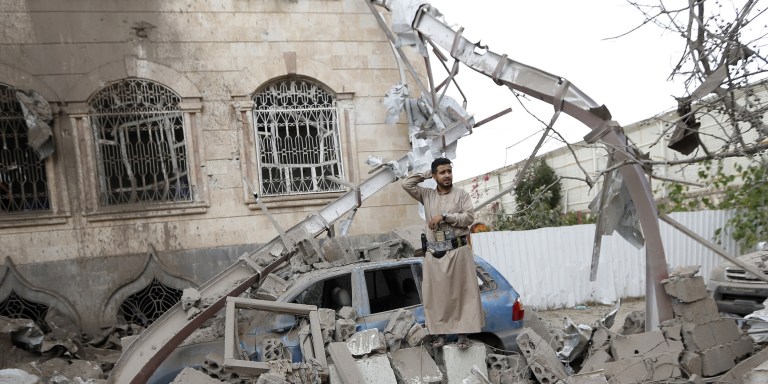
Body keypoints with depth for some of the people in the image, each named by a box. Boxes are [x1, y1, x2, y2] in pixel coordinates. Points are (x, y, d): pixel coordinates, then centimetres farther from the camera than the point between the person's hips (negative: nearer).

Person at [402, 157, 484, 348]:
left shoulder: (461, 194, 3)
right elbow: (406, 183, 3)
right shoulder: (427, 195, 10)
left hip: (458, 251, -2)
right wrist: (426, 174, 5)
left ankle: (463, 332, 8)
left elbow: (469, 217, -7)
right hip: (434, 254, 3)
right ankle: (440, 332, 16)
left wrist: (444, 216, -14)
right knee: (437, 294, 6)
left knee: (462, 292, 0)